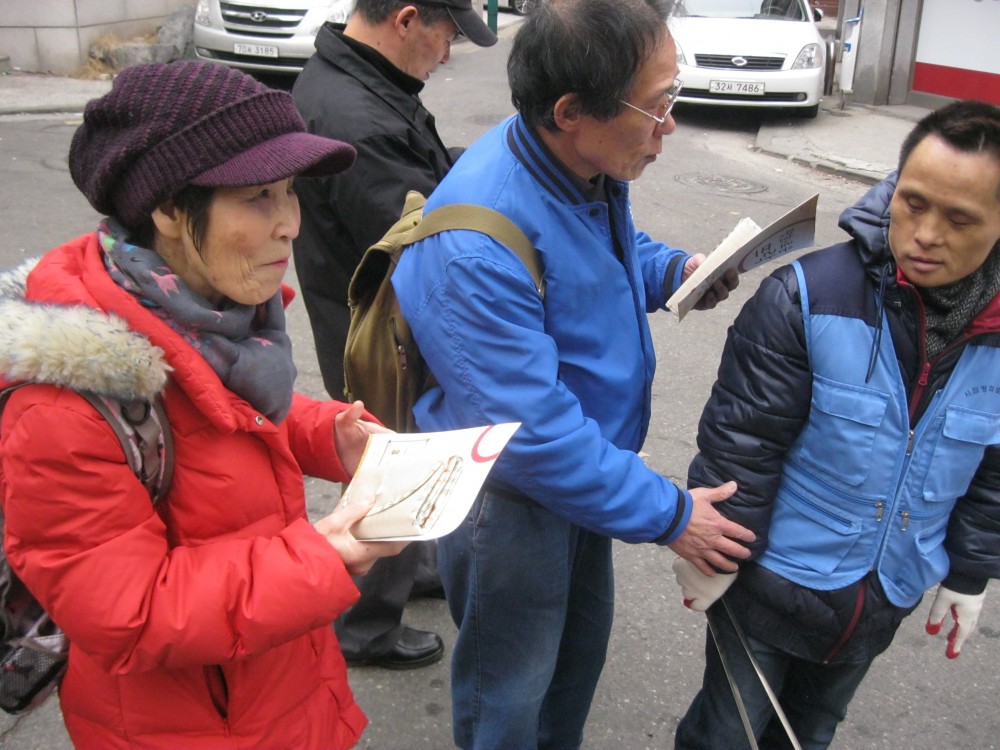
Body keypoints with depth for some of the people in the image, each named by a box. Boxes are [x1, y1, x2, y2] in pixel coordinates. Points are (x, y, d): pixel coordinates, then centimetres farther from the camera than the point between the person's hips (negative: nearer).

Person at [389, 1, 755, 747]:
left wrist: (672, 269, -6)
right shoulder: (478, 246, -36)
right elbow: (533, 433, -32)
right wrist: (668, 514, -23)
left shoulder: (594, 165, -9)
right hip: (509, 500, -8)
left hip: (582, 464, 8)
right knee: (511, 689, 16)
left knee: (581, 643, 29)